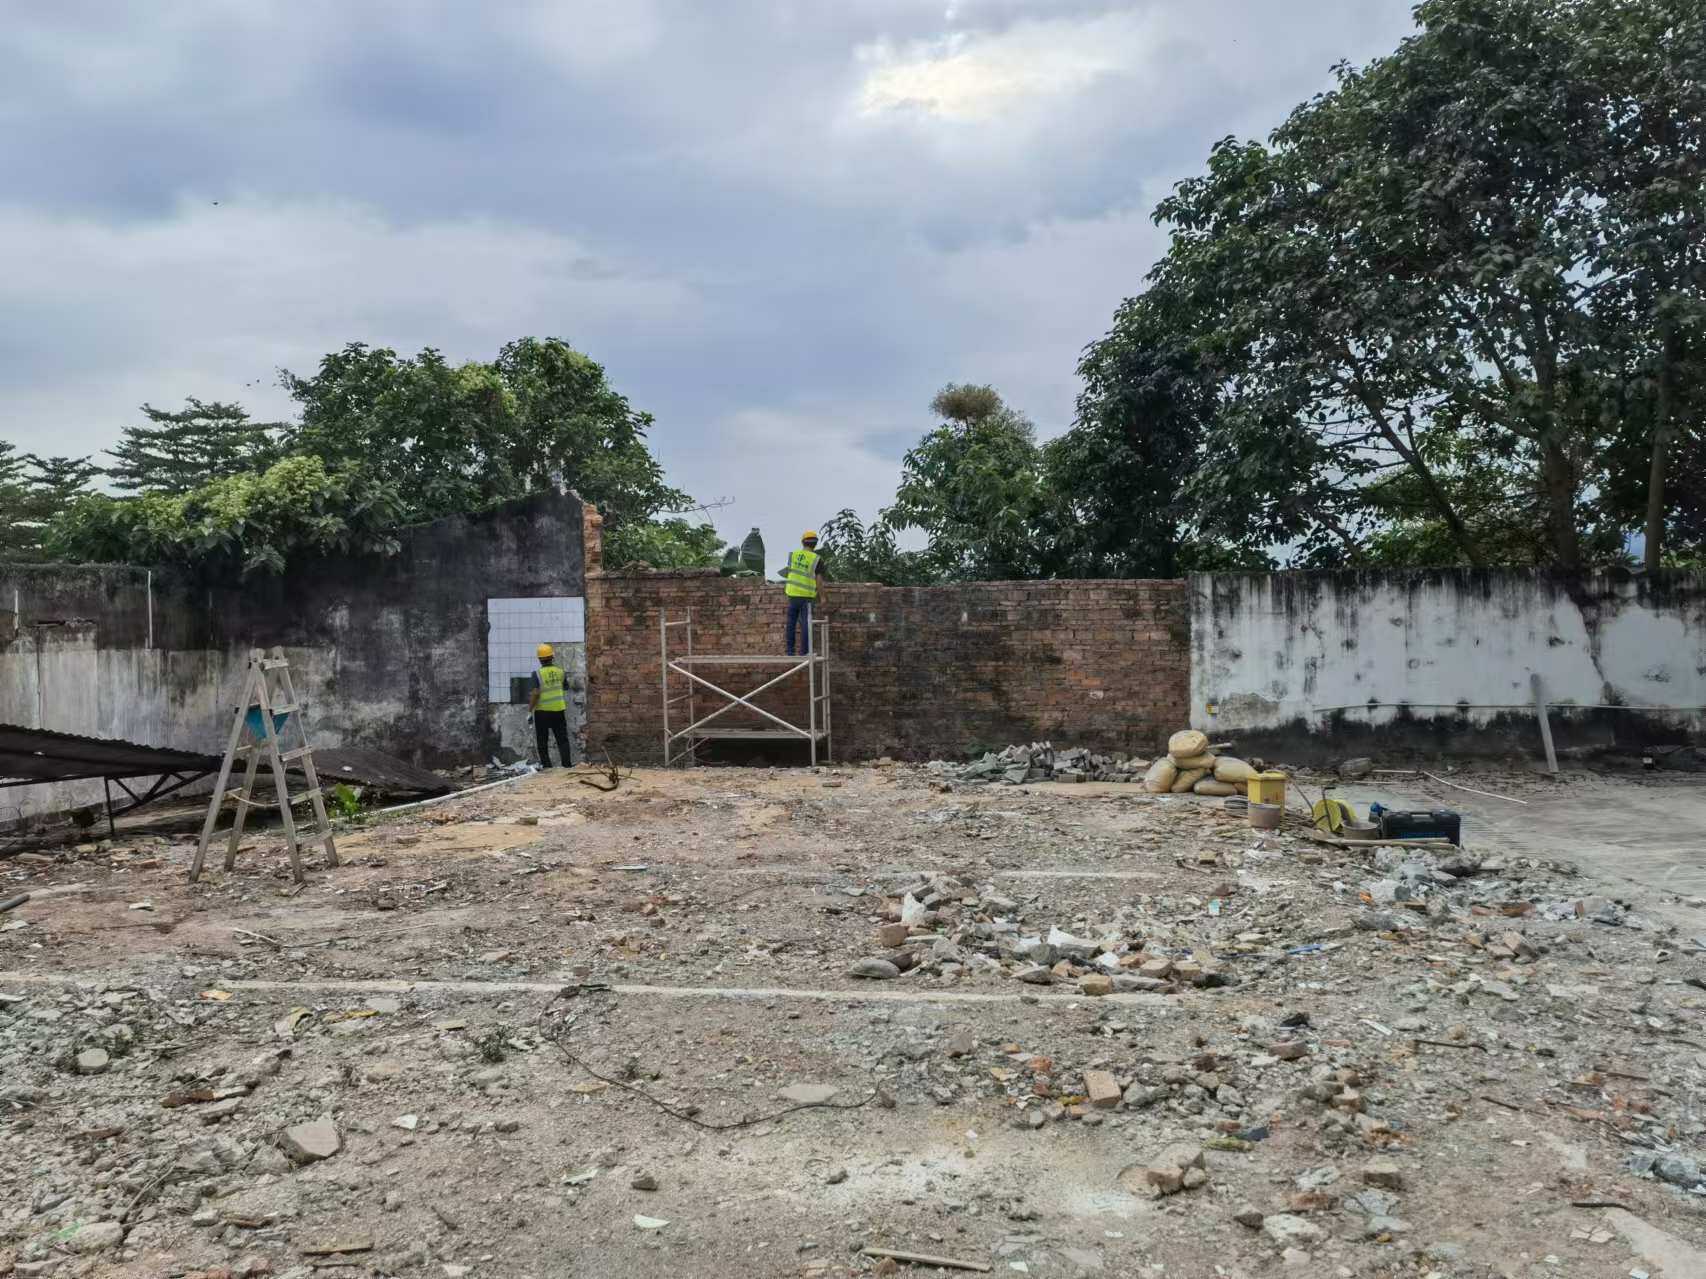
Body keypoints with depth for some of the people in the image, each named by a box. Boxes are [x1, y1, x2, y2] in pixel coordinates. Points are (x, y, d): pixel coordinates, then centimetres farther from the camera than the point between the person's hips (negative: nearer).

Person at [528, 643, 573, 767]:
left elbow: (536, 693, -18)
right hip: (559, 709, 3)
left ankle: (546, 764, 8)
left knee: (542, 740, 9)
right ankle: (566, 763, 4)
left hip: (542, 711, -3)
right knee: (562, 738, 9)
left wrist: (530, 708, -8)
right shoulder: (560, 671, -1)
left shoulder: (537, 674, -14)